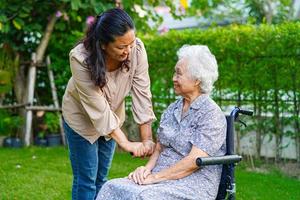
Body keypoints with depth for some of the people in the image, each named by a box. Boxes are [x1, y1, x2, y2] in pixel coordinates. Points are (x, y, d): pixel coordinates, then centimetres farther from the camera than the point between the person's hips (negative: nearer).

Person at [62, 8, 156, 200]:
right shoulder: (81, 58, -34)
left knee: (101, 178, 15)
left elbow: (142, 94, -23)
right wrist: (126, 144, -32)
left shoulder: (137, 49, -27)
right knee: (86, 180, 1)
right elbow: (98, 109, -32)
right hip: (82, 117, -3)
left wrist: (147, 140, -25)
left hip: (112, 117, 4)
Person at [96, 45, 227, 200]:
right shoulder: (172, 110, 15)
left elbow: (193, 161, -16)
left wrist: (156, 177, -16)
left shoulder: (211, 114, -8)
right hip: (163, 178, 6)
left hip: (194, 183, -6)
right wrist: (147, 168, -4)